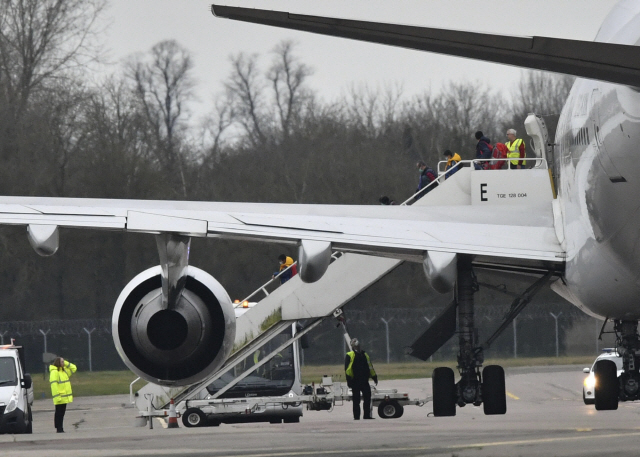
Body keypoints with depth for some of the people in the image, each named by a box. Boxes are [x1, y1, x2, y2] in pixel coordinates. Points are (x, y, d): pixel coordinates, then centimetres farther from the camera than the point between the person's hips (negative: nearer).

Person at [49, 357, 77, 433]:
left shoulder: (64, 370, 15)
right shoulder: (54, 372, -13)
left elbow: (73, 368, 23)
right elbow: (54, 384, -19)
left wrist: (66, 363, 9)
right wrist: (57, 396, -24)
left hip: (65, 397, 9)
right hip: (60, 397, -9)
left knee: (62, 412, 11)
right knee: (59, 413, -5)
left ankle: (60, 428, 15)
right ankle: (59, 428, -3)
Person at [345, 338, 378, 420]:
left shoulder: (365, 355, 19)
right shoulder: (350, 355, 1)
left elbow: (370, 367, 22)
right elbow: (347, 368, -7)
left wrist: (374, 377, 16)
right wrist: (349, 379, -16)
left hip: (364, 381, 5)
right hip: (355, 381, -5)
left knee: (367, 398, 0)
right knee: (356, 400, 0)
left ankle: (367, 415, 5)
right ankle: (356, 416, 4)